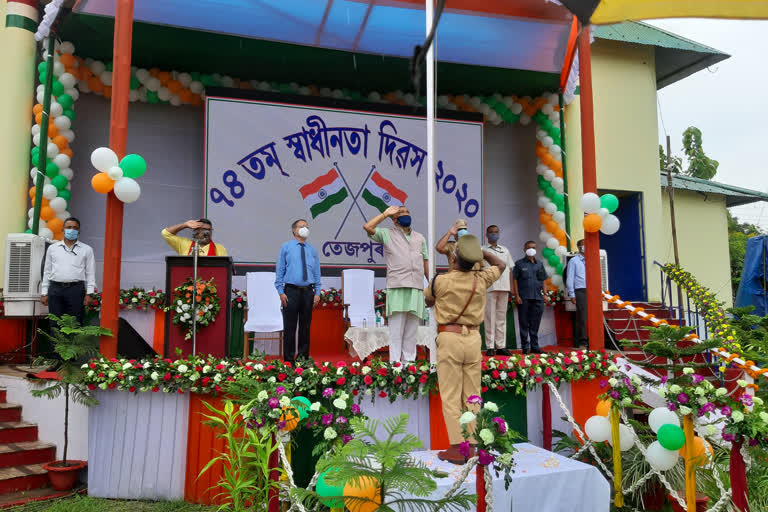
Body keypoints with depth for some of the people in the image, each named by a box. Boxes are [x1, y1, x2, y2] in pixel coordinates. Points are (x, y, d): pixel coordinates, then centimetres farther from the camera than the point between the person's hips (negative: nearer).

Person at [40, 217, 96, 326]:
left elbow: (90, 273, 5)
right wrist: (44, 293, 10)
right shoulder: (52, 248, 16)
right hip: (55, 289, 2)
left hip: (76, 289, -2)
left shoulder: (86, 249, 9)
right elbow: (47, 272, 17)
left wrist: (89, 294, -4)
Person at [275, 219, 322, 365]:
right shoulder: (286, 247, 6)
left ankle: (303, 358, 15)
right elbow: (280, 270, 2)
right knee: (289, 327, -3)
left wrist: (317, 292, 4)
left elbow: (317, 272, 13)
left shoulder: (312, 250, 13)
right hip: (291, 291, -3)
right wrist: (281, 292, -6)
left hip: (308, 292, 3)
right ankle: (289, 360, 4)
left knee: (305, 327, 7)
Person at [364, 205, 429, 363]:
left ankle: (409, 361, 11)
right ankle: (394, 362, -2)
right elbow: (368, 227, -7)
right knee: (396, 329, -6)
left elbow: (426, 262, 20)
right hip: (397, 288, -4)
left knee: (412, 330, 5)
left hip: (417, 289, 4)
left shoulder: (420, 238, 21)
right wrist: (385, 213, 3)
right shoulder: (387, 234, 9)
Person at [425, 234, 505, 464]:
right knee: (472, 395, 10)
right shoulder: (481, 280, 1)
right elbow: (501, 265, 22)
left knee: (451, 396, 0)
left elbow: (427, 299, 13)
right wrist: (480, 250, 22)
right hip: (473, 339, 4)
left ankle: (456, 448, 0)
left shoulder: (441, 281, -9)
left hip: (449, 339, -4)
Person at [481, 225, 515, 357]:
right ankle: (490, 347, -1)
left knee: (502, 317, 6)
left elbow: (510, 268, 19)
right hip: (489, 287, -4)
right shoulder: (482, 250, 6)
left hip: (504, 287, 4)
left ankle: (501, 346, 10)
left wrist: (511, 285, 9)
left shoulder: (505, 250, 20)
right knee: (490, 317, -4)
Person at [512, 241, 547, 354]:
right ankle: (525, 347, 8)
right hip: (524, 298, -4)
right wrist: (517, 296, -9)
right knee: (524, 323, 1)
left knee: (535, 323, 8)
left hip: (538, 298, 4)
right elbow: (515, 280, -1)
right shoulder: (519, 263, 2)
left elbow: (543, 280, 17)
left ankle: (534, 346, 15)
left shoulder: (539, 264, 14)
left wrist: (545, 294, 7)